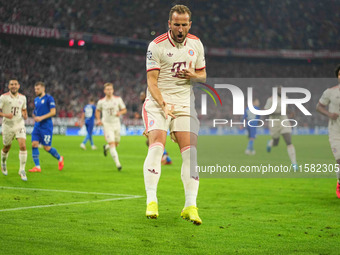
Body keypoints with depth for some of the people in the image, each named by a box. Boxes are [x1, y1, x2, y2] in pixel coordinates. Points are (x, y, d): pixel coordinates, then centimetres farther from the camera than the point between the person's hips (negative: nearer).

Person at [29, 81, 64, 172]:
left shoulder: (49, 98, -7)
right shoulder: (36, 100, 14)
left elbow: (53, 112, -14)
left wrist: (41, 118, -21)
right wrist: (35, 117, 10)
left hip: (46, 127, -7)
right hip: (37, 126, 7)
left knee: (47, 148, -5)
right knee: (34, 144, -7)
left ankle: (60, 159, 22)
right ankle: (37, 167, -4)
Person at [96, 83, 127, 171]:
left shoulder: (118, 99, -2)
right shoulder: (101, 101, -3)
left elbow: (124, 110, 5)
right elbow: (97, 111, 15)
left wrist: (120, 113, -17)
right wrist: (98, 120, -1)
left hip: (116, 124, 3)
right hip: (107, 124, -3)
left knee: (116, 144, 12)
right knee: (112, 144, -15)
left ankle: (106, 147, 46)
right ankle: (117, 163, -17)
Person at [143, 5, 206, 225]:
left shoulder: (196, 44, 7)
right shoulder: (157, 46, -7)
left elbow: (203, 75, 16)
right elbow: (152, 82, -9)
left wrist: (193, 76, -8)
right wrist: (163, 104, -24)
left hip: (185, 103, 3)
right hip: (158, 102, -3)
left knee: (191, 153, -8)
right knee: (156, 147, -20)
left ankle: (190, 206, -6)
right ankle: (151, 201, -15)